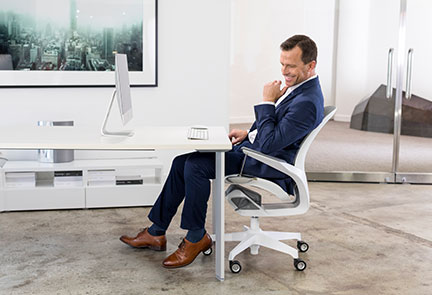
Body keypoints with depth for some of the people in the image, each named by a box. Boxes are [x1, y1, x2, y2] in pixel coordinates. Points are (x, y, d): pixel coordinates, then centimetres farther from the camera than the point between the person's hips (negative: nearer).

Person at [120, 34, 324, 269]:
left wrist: (267, 102, -20)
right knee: (182, 163, 1)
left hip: (265, 162, -10)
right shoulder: (295, 84, 10)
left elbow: (268, 145, -27)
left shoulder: (307, 102, -23)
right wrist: (248, 132, 8)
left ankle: (196, 238, -5)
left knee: (195, 166, -23)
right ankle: (156, 233, 8)